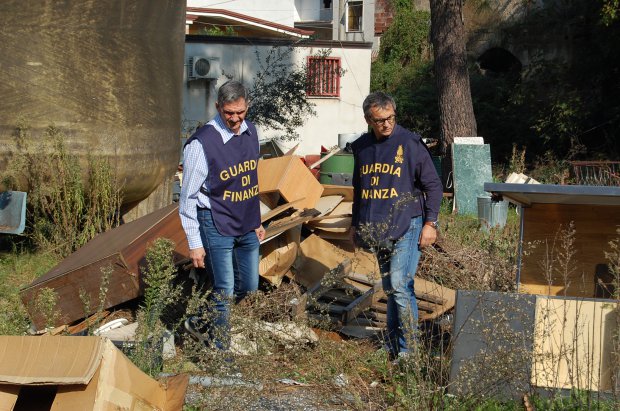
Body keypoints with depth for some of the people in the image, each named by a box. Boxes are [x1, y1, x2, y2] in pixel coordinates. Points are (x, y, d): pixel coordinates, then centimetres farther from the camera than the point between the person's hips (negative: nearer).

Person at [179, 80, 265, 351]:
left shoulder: (250, 132, 3)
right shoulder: (202, 143, -19)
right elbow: (188, 197, -13)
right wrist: (194, 243, -13)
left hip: (247, 226, 7)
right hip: (216, 226, -7)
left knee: (249, 288, 14)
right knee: (224, 290, -4)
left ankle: (201, 324, 33)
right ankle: (221, 352, 11)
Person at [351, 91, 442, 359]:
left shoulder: (410, 143, -7)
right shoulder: (362, 147, 10)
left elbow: (433, 185, -4)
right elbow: (358, 189, 23)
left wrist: (430, 222, -9)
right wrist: (355, 224, 24)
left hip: (406, 226, -6)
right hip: (377, 230, 6)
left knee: (400, 285, -13)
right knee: (389, 287, 12)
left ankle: (408, 349, -6)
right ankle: (392, 345, 21)